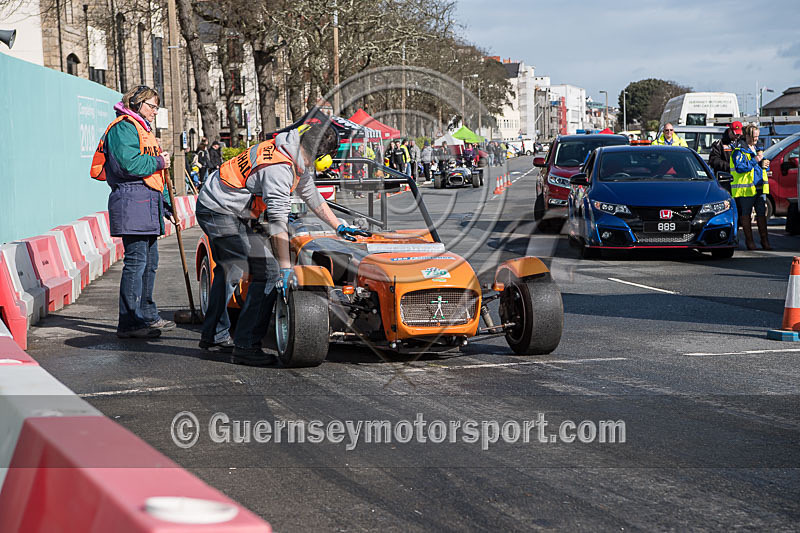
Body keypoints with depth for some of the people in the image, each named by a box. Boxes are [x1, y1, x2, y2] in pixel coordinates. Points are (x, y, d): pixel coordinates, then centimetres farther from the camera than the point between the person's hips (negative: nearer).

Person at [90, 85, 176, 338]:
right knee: (136, 261, -12)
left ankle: (147, 316, 23)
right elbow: (129, 164, -20)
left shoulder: (143, 130, 27)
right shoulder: (123, 128, -6)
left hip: (149, 204, 10)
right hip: (131, 201, -10)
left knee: (150, 262, 14)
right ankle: (129, 322, -12)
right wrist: (158, 162, -6)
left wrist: (165, 205, 23)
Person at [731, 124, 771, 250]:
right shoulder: (739, 150, -8)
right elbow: (740, 168, -19)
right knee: (746, 215, 0)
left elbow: (762, 163, 30)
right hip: (745, 188, -7)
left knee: (762, 214, 5)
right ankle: (749, 240, 7)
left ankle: (764, 240, 8)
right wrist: (755, 160, -18)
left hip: (760, 187, 7)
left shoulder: (755, 148, 19)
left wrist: (764, 163, 6)